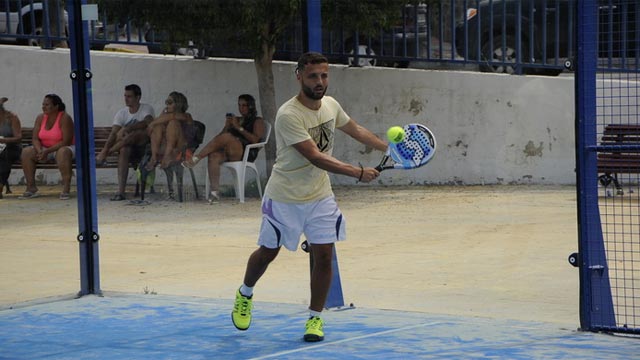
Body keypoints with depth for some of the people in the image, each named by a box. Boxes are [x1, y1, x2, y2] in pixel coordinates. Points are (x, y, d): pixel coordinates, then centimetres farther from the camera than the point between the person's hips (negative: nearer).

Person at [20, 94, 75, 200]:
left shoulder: (65, 118, -17)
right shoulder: (40, 118, 1)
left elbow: (66, 141, -22)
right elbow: (35, 139, -1)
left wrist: (47, 151, -26)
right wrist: (40, 151, -23)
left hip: (64, 148, -6)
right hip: (45, 149, 6)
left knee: (62, 152, -40)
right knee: (26, 152, -17)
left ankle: (66, 188, -39)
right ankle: (31, 188, -15)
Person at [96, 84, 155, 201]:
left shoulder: (147, 109, -2)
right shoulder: (122, 113, 7)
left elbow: (147, 122, -25)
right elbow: (113, 133, -5)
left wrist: (127, 128, -33)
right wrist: (105, 148, -23)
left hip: (145, 146, -3)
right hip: (130, 149, 3)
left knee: (136, 132, -33)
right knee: (123, 150, -34)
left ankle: (105, 154, -25)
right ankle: (121, 191, -40)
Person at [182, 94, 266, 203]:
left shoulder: (257, 121, 15)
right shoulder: (235, 120, 31)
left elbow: (255, 140, -4)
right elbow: (220, 136, 22)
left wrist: (239, 127, -7)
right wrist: (227, 125, 3)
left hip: (247, 153, -5)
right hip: (229, 153, 5)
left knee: (226, 137, -34)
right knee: (214, 156, -32)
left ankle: (196, 158, -34)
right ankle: (214, 192, -40)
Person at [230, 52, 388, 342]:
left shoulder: (331, 105, -3)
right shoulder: (288, 115, -26)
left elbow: (355, 130, 18)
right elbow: (316, 158, -31)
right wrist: (359, 173, -35)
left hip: (320, 198, 5)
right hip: (285, 199, -5)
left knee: (324, 256, -4)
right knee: (267, 253, 12)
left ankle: (315, 318, 12)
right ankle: (245, 295, 40)